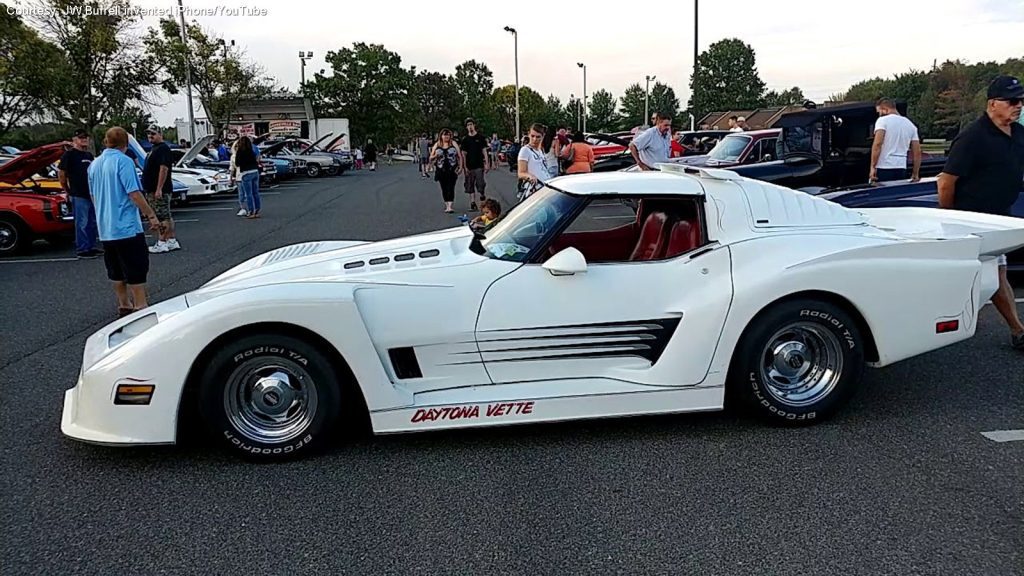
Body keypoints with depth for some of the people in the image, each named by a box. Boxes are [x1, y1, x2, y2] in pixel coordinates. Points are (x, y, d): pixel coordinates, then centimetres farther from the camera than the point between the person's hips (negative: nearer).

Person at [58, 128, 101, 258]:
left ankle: (92, 246, 23)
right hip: (79, 195, -8)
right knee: (82, 223, -5)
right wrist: (67, 190, -1)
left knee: (93, 222, 13)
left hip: (92, 194, 8)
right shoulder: (70, 154, -7)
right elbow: (61, 172, -7)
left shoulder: (89, 155, 15)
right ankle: (81, 249, 0)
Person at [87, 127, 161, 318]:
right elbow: (134, 194, -18)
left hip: (105, 228, 7)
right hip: (127, 226, -7)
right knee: (136, 269, -1)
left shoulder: (94, 164, 11)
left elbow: (94, 196, 20)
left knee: (116, 271, 15)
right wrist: (152, 216, -13)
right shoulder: (123, 161, -12)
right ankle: (140, 307, -1)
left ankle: (124, 306, 23)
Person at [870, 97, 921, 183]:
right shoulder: (910, 124, 17)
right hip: (901, 169, 6)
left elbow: (877, 144, -15)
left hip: (883, 169, -6)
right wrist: (915, 174, 18)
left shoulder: (883, 120, -1)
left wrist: (873, 167, -13)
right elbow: (917, 152, 14)